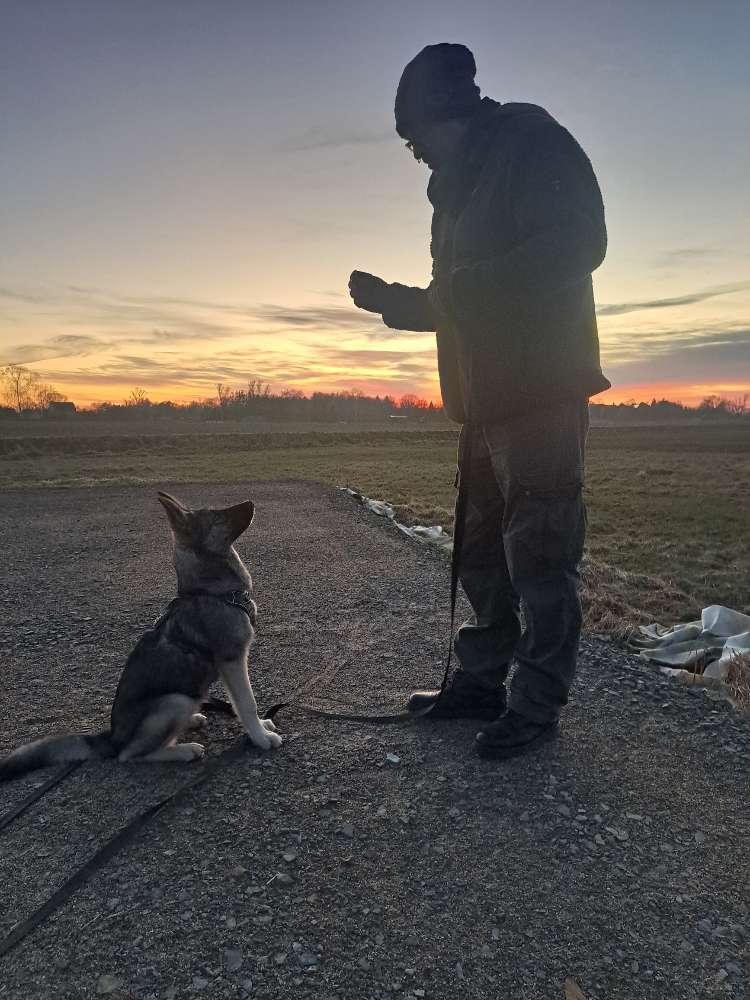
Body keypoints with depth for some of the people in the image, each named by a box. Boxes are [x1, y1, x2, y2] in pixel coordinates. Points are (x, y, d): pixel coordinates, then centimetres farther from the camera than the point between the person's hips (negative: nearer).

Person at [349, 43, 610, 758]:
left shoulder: (529, 139, -1)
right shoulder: (457, 188, 24)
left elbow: (579, 243, -17)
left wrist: (467, 283, -18)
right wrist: (395, 301, 16)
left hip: (542, 396, -9)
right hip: (487, 404, 9)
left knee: (539, 557, -5)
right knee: (480, 554, 12)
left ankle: (536, 706, 7)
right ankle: (480, 684, 24)